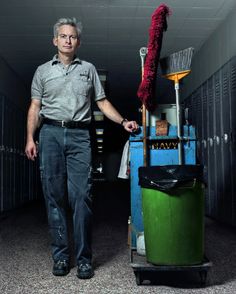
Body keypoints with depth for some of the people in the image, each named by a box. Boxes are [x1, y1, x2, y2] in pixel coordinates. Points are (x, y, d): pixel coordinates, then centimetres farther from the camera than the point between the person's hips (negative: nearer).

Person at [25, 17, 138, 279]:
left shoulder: (88, 69, 17)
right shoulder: (43, 71, 15)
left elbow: (102, 102, 15)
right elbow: (34, 107, 11)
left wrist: (123, 121, 2)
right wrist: (30, 137, 0)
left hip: (79, 136, 0)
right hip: (51, 133, 1)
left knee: (81, 197, -7)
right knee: (54, 196, 0)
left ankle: (83, 258, 0)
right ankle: (60, 256, 9)